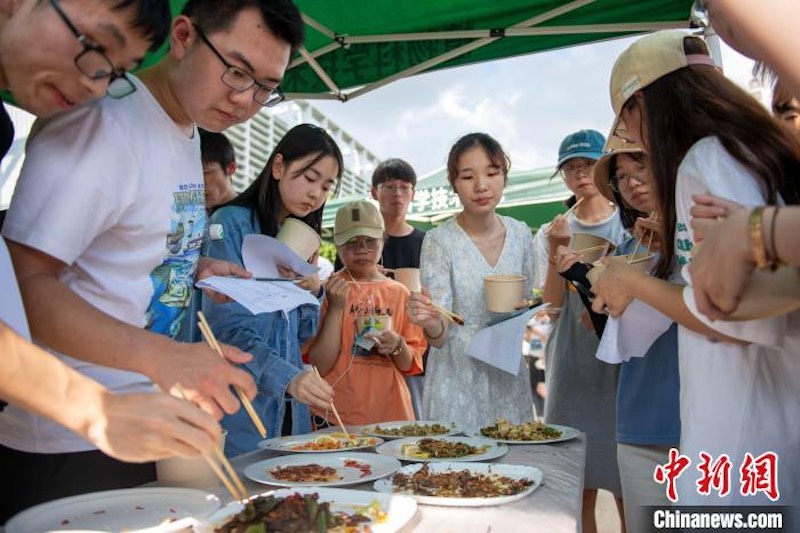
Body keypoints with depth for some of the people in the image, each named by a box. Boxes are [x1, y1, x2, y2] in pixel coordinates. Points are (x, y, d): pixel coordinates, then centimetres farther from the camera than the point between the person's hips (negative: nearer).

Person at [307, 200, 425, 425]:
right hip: (337, 418, -3)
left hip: (392, 414, 3)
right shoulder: (329, 290, -6)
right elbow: (319, 366, -11)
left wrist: (397, 346, -13)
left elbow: (410, 365, 8)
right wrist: (336, 307, -18)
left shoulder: (399, 292, 4)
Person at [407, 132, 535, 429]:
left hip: (509, 373, 4)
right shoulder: (439, 241, -14)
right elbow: (439, 336, -16)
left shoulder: (521, 235, -1)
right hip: (457, 379, -4)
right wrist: (432, 324, -37)